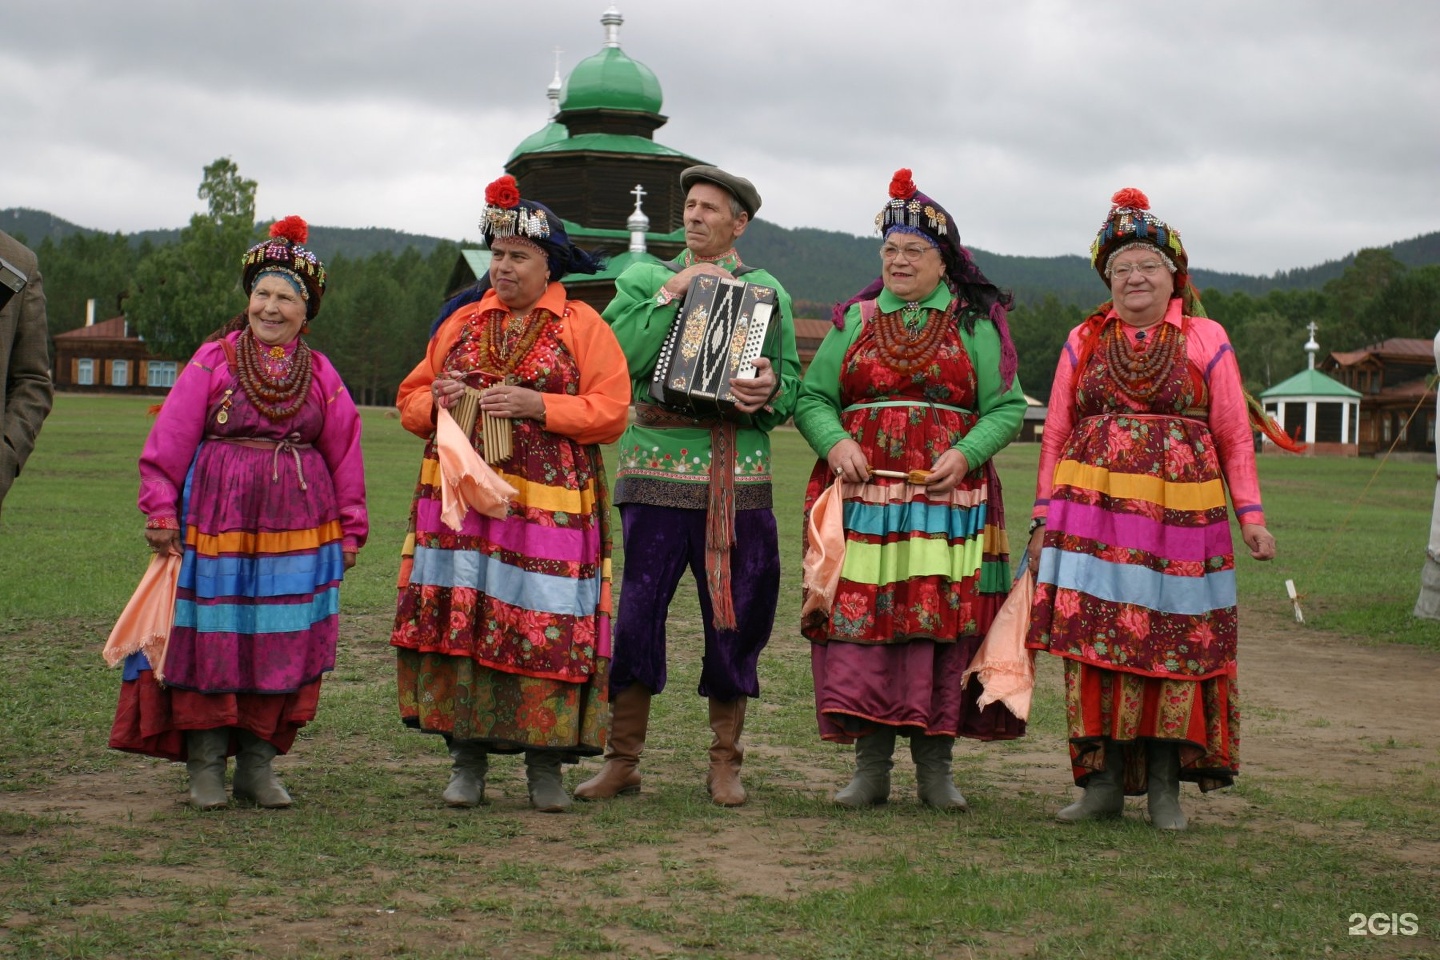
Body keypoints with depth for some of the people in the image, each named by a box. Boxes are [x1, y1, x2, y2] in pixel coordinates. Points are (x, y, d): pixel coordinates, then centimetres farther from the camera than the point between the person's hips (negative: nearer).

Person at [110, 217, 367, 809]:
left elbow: (345, 453, 11)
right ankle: (205, 765, 10)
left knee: (283, 647, 4)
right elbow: (169, 443, -2)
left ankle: (258, 761, 14)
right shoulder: (213, 361, 1)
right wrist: (161, 512, -7)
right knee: (210, 639, 0)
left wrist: (349, 530, 8)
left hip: (298, 528, 3)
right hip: (218, 521, -2)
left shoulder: (319, 373, 9)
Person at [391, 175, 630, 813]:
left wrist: (537, 406, -15)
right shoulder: (463, 321, 15)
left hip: (549, 505, -3)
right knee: (458, 621, -1)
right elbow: (411, 398, 19)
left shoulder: (583, 327, 4)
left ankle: (545, 765, 5)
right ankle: (467, 759, 9)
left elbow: (611, 412, -5)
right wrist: (437, 401, -4)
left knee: (544, 628, -5)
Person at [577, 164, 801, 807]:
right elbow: (618, 357, -6)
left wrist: (769, 389, -14)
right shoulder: (644, 281, 11)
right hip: (656, 472, -1)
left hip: (737, 480, 1)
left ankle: (725, 764, 15)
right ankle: (622, 760, 8)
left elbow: (793, 387, 8)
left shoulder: (765, 291, 12)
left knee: (735, 618, 3)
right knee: (635, 612, -4)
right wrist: (671, 295, -10)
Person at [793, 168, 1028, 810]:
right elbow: (811, 398, 10)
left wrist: (965, 454, -14)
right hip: (861, 493, 1)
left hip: (948, 497, -1)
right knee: (862, 619, -4)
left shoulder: (974, 324, 9)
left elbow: (1007, 408, 3)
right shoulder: (855, 320, 15)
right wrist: (835, 443, -10)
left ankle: (935, 766, 6)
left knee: (943, 622, -3)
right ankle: (871, 763, 4)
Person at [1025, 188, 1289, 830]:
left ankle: (1165, 786, 7)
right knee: (1094, 644, -2)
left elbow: (1235, 437, 6)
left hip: (1182, 514, -1)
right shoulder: (1084, 342, 12)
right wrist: (1044, 520, 6)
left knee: (1175, 648, -1)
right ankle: (1103, 782, 6)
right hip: (1094, 517, 1)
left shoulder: (1205, 339, 7)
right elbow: (1056, 437, 12)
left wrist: (1251, 518, 1)